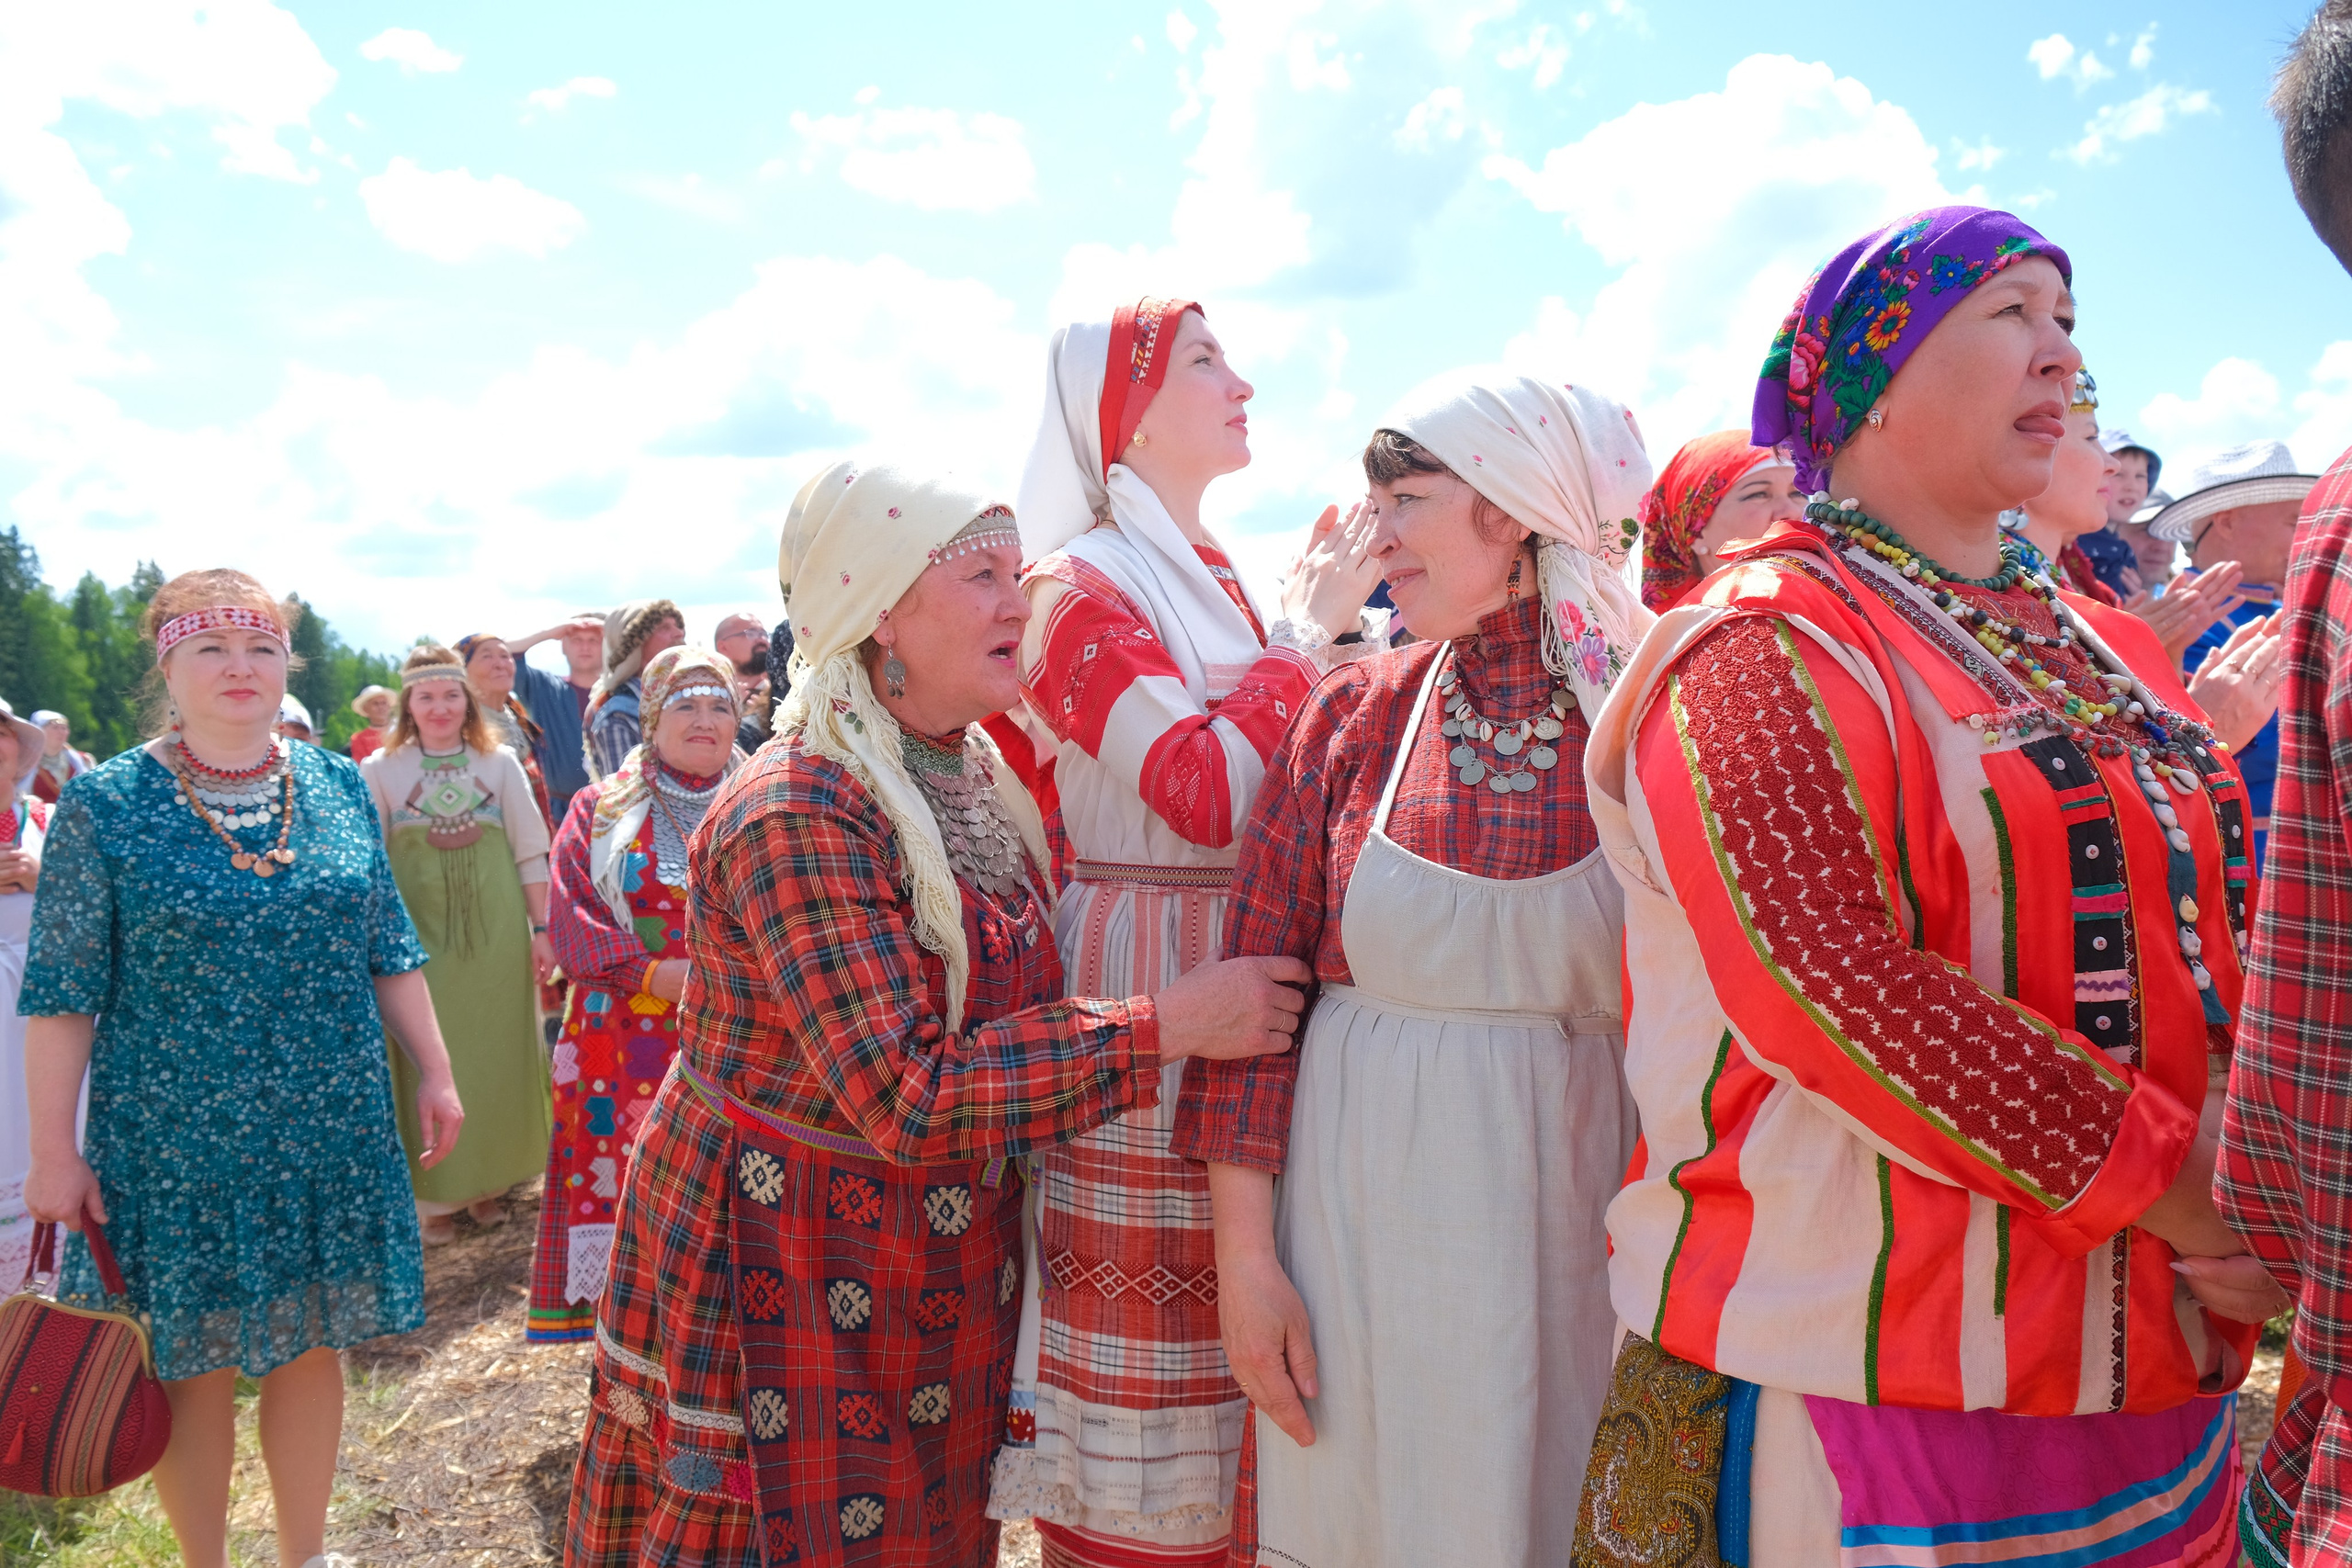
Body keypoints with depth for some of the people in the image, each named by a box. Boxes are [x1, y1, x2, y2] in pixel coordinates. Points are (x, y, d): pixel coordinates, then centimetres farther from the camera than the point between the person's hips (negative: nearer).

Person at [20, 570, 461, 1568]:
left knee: (313, 1340, 14)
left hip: (332, 1129, 3)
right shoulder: (105, 803, -8)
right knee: (197, 1366, 8)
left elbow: (389, 950, 9)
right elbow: (60, 992, -6)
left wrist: (433, 1072, 8)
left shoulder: (339, 786, 3)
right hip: (177, 1139, -3)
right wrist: (54, 1152, -8)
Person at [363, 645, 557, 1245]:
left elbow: (530, 853, 5)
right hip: (418, 934, -1)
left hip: (496, 933, 1)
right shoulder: (381, 769, 0)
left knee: (497, 1053, 8)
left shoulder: (500, 763, 3)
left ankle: (489, 1181, 23)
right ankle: (435, 1195, 15)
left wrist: (541, 929, 2)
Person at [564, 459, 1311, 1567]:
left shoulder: (979, 778, 3)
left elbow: (1018, 994, 12)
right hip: (787, 1271, -7)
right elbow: (910, 1096, -28)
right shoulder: (797, 818, -23)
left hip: (944, 1265, 7)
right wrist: (1169, 1025, -26)